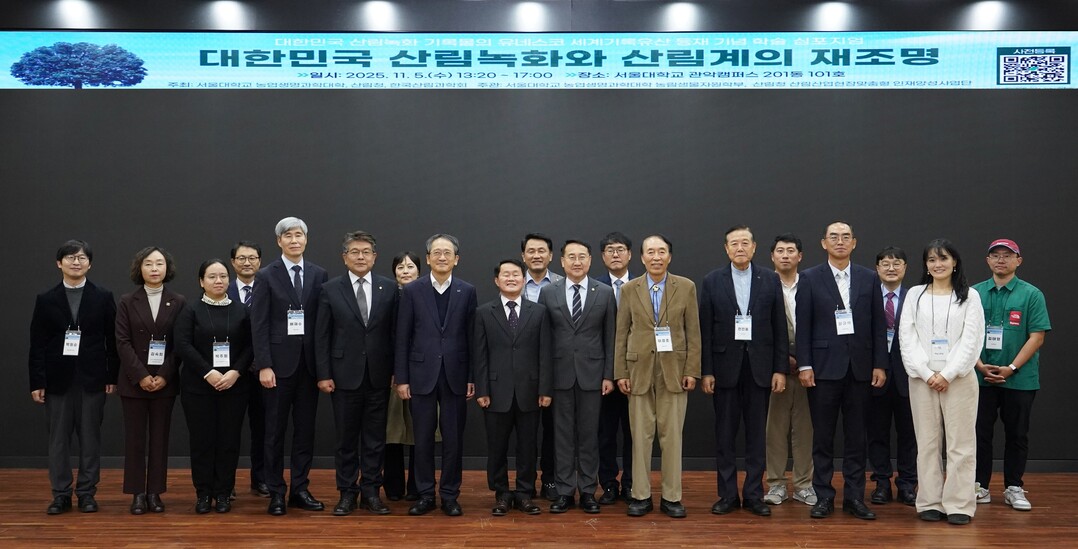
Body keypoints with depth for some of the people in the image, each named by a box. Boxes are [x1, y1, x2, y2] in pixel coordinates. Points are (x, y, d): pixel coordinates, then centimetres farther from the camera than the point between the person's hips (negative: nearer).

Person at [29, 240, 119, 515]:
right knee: (58, 439, 5)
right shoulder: (45, 299, 5)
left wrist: (113, 376, -2)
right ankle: (61, 494, 14)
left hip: (92, 378, -1)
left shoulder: (103, 297, 3)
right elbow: (37, 345, 2)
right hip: (58, 379, 1)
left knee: (90, 438, 5)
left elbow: (112, 340, 2)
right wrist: (37, 382, -3)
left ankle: (87, 493, 14)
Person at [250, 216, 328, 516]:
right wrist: (264, 365, -12)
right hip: (279, 363, -2)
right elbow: (259, 325, -5)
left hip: (309, 363, 3)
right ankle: (276, 493, 14)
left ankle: (300, 489, 17)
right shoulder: (266, 276, -1)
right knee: (276, 430, 5)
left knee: (305, 429, 7)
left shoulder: (319, 275, 7)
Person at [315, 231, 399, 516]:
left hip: (379, 375, 1)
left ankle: (371, 491, 18)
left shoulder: (389, 288, 2)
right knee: (346, 438, 8)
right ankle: (347, 493, 19)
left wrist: (397, 371, 0)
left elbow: (395, 332, 3)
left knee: (375, 438, 7)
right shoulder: (330, 289, 0)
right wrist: (323, 374, -5)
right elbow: (321, 336, 0)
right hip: (345, 374, -1)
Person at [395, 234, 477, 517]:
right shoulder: (412, 291, 1)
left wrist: (472, 377, 0)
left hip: (455, 376, 0)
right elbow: (402, 338, 1)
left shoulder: (467, 292, 3)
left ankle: (450, 495, 17)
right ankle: (425, 495, 19)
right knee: (423, 439, 6)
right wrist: (401, 378, -2)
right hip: (422, 375, 0)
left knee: (453, 439, 5)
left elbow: (471, 337, 3)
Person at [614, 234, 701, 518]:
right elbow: (621, 334, 4)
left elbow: (693, 332, 2)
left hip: (674, 370, 0)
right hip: (640, 370, 1)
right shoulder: (629, 289, 4)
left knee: (672, 434, 4)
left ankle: (671, 497, 13)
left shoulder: (686, 287, 2)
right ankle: (641, 495, 14)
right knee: (641, 435, 5)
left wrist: (692, 370, -4)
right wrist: (620, 372, -1)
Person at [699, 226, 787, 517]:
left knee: (756, 433, 6)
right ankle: (728, 494, 14)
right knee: (725, 433, 5)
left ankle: (754, 494, 15)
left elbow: (780, 327, 4)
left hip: (759, 366, 1)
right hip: (725, 365, 0)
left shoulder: (770, 280, 4)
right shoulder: (712, 281, 2)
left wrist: (781, 369, -1)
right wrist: (706, 371, -4)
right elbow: (705, 329, 0)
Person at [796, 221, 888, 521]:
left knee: (856, 436, 7)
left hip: (860, 367, 2)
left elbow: (878, 324, 7)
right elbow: (803, 325, -1)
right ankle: (823, 496, 13)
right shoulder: (810, 278, 2)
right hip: (824, 367, -2)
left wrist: (880, 365, 2)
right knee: (823, 436, 4)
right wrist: (804, 365, -7)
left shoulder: (869, 278, 8)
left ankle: (854, 496, 16)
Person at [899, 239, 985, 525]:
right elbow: (907, 337, 1)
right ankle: (930, 503, 11)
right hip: (922, 378, 1)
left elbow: (972, 340, -3)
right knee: (927, 443, 5)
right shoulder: (915, 295, 7)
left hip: (959, 378, -1)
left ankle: (959, 504, 7)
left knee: (960, 442, 0)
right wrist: (927, 374, -8)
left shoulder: (969, 296, 4)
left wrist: (947, 375, -10)